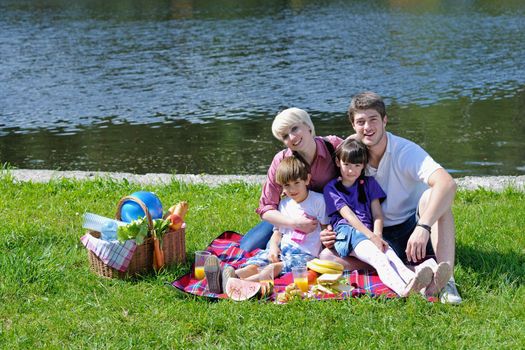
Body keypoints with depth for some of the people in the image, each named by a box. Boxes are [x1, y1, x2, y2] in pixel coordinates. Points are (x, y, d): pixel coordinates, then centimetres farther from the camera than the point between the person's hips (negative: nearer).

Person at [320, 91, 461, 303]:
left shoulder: (405, 151, -15)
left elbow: (447, 184, -34)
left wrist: (423, 227, -46)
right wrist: (330, 234, -13)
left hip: (412, 228, -3)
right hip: (380, 236, 3)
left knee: (431, 196, -33)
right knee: (327, 256, -22)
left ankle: (446, 279, -41)